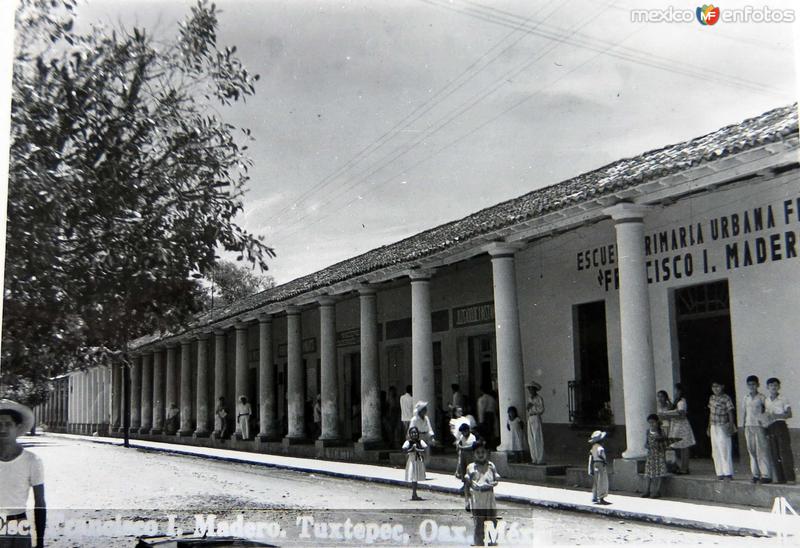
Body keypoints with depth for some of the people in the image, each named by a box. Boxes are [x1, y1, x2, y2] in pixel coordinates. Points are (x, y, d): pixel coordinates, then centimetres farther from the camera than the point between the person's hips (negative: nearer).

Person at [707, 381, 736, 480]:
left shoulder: (726, 398, -9)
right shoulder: (711, 398, 11)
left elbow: (730, 413, -11)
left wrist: (731, 426, -20)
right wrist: (709, 427, 17)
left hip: (723, 427, -7)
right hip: (713, 427, 7)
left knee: (725, 451, -7)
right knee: (716, 452, 7)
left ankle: (728, 473, -2)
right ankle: (720, 473, 12)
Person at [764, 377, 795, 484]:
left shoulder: (783, 399, 1)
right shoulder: (766, 401, 14)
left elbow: (789, 414, -4)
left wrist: (776, 416, -17)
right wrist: (766, 431, 6)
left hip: (781, 426, -4)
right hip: (770, 428, 4)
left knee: (785, 452, -10)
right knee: (775, 454, 3)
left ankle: (790, 478, -8)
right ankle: (780, 478, 7)